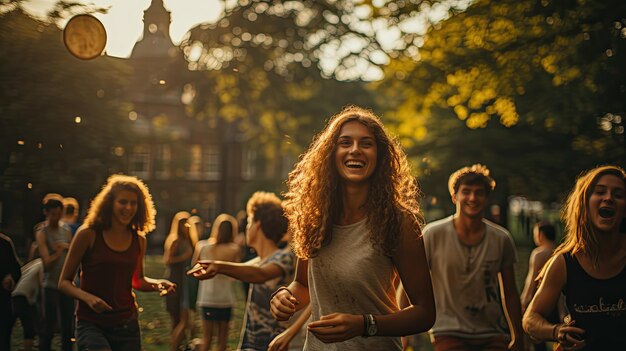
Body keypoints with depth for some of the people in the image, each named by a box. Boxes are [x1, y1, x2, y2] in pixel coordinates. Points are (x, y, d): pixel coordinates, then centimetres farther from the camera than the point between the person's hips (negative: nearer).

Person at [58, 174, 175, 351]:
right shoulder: (88, 235, -6)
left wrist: (157, 284, 2)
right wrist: (88, 297, -21)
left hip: (127, 325, 5)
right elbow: (64, 282, -3)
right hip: (91, 324, -5)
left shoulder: (139, 240, 6)